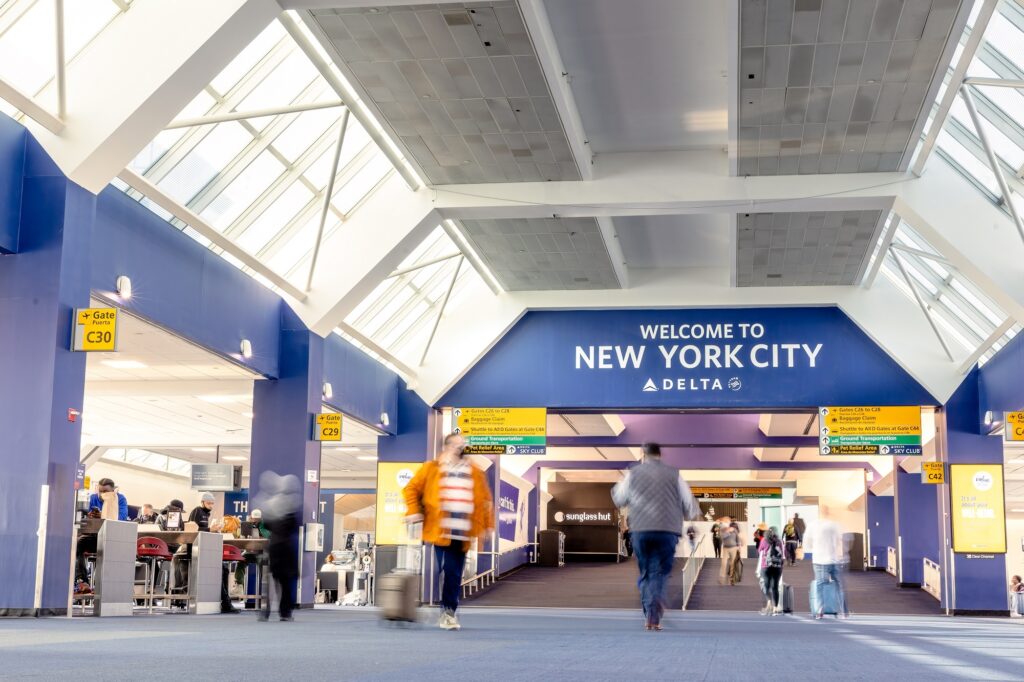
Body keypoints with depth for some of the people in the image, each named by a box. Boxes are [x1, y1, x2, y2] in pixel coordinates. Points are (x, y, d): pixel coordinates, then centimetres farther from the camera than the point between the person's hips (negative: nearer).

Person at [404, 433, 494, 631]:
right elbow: (411, 489, 6)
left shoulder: (475, 473, 11)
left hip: (461, 535, 3)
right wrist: (414, 511, -7)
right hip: (436, 531, -3)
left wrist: (486, 525, 6)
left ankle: (449, 612, 17)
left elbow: (485, 500, 13)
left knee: (454, 575, 6)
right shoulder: (431, 468, 4)